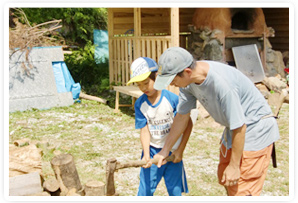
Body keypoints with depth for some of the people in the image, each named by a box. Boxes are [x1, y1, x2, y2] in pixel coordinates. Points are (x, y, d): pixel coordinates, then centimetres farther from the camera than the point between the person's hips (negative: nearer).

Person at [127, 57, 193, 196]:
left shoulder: (172, 99, -15)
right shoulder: (140, 104, -6)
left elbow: (188, 124, -9)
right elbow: (145, 130, -10)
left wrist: (180, 150, -10)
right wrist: (146, 155, -23)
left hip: (173, 151, -2)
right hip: (152, 150, 2)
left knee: (174, 188, 6)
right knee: (145, 188, 3)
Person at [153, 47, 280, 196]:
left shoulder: (222, 82, -35)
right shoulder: (188, 80, -9)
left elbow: (239, 127, -28)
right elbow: (182, 116, 4)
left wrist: (234, 165, -19)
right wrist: (165, 150, 8)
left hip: (256, 130, -9)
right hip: (233, 129, 9)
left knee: (241, 192, -7)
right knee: (225, 181, 21)